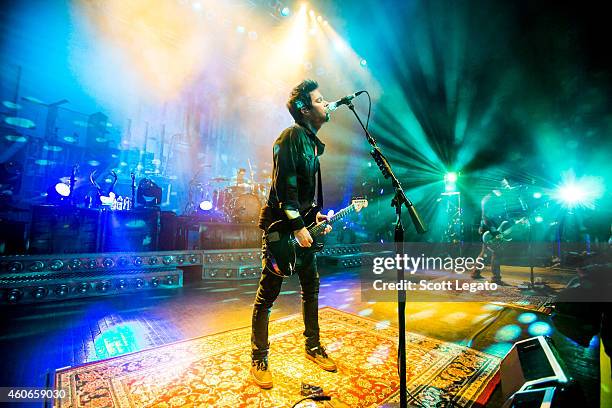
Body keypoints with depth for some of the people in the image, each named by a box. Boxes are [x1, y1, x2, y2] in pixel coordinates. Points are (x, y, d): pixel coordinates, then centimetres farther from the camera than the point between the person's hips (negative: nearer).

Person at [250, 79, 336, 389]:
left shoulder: (313, 143, 16)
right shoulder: (291, 136, -12)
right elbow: (284, 186, -19)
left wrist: (315, 215, 12)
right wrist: (297, 227, -19)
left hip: (302, 226, 9)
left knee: (311, 287, 15)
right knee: (268, 294, 1)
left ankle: (313, 347, 33)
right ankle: (258, 360, 20)